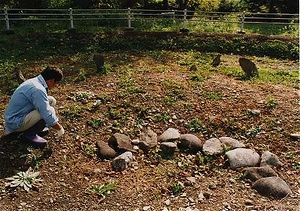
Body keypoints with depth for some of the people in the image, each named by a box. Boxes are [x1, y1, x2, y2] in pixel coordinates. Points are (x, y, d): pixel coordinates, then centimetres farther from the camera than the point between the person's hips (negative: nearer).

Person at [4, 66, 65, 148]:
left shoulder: (34, 81, 4)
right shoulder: (38, 89, -26)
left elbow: (42, 104, 20)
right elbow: (47, 115, -27)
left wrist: (55, 122, 23)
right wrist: (59, 128, -11)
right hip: (16, 123, -9)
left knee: (51, 100, 5)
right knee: (49, 110, -25)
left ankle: (33, 127, 12)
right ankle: (29, 134, -8)